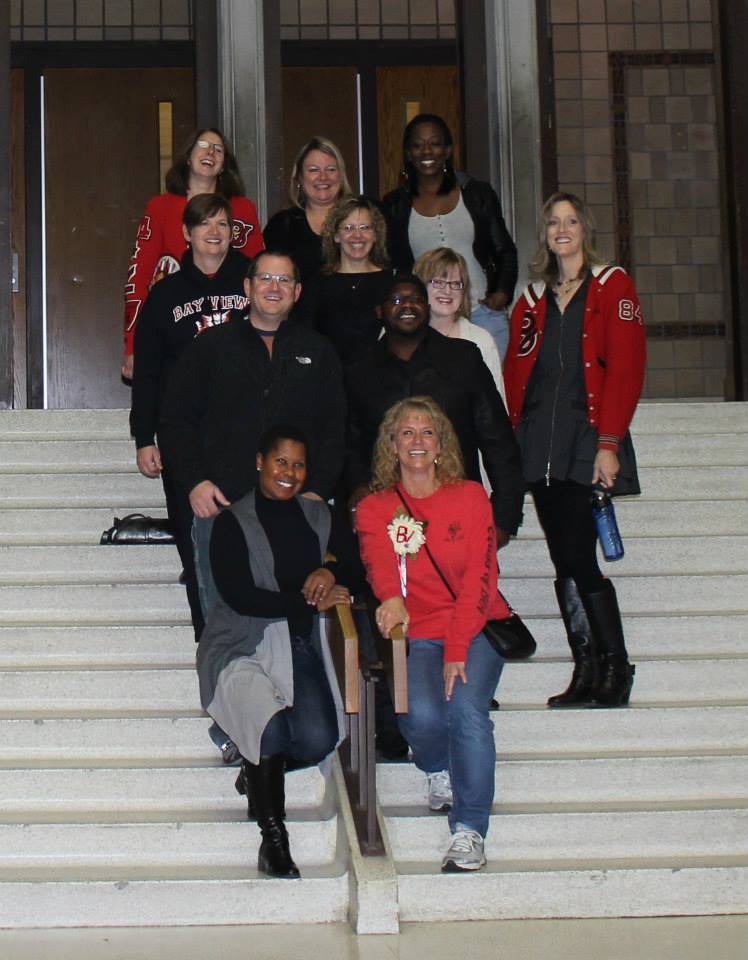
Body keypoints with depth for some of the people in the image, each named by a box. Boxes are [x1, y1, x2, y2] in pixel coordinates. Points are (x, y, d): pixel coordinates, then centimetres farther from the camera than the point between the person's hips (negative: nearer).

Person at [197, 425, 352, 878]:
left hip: (302, 647, 4)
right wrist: (309, 600, -14)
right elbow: (239, 596, -11)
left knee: (319, 739, -19)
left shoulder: (318, 514, 13)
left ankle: (258, 773, 16)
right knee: (271, 729, -29)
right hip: (244, 649, -4)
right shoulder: (234, 522, -2)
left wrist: (330, 572, -8)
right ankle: (273, 836, -9)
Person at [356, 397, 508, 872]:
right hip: (418, 636, 1)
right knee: (420, 714, -26)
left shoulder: (470, 497, 4)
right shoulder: (374, 509, 7)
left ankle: (469, 832, -19)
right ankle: (439, 771, 11)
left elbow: (479, 575, -5)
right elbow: (379, 563, -13)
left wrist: (457, 650, -16)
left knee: (467, 706, -28)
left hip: (476, 629, 0)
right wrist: (391, 597, -39)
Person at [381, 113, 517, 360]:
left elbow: (506, 252, 14)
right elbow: (388, 264, 13)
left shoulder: (478, 194, 8)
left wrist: (503, 292, -1)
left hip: (483, 315, 0)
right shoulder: (395, 205, 8)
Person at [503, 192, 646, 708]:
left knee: (578, 555, -12)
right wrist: (516, 440, 4)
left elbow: (625, 367, -6)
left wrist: (608, 442, -14)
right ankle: (586, 672, 8)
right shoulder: (533, 298, 18)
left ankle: (616, 669, 0)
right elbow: (516, 371, 16)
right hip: (541, 443, 5)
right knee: (564, 560, 3)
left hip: (588, 435, -5)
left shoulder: (612, 286, 3)